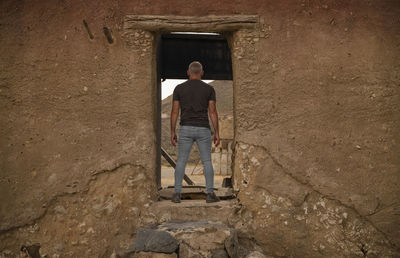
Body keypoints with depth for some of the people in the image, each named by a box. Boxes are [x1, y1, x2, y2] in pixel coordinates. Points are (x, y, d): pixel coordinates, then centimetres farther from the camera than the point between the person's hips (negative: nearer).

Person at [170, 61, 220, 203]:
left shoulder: (179, 88, 3)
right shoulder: (209, 89, 1)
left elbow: (174, 112, 0)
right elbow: (213, 112, -3)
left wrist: (172, 132, 6)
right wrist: (217, 133, 1)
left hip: (186, 129, 1)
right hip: (203, 129, 0)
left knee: (181, 161, 5)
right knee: (207, 162, 6)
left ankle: (177, 194, -1)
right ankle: (210, 193, 0)